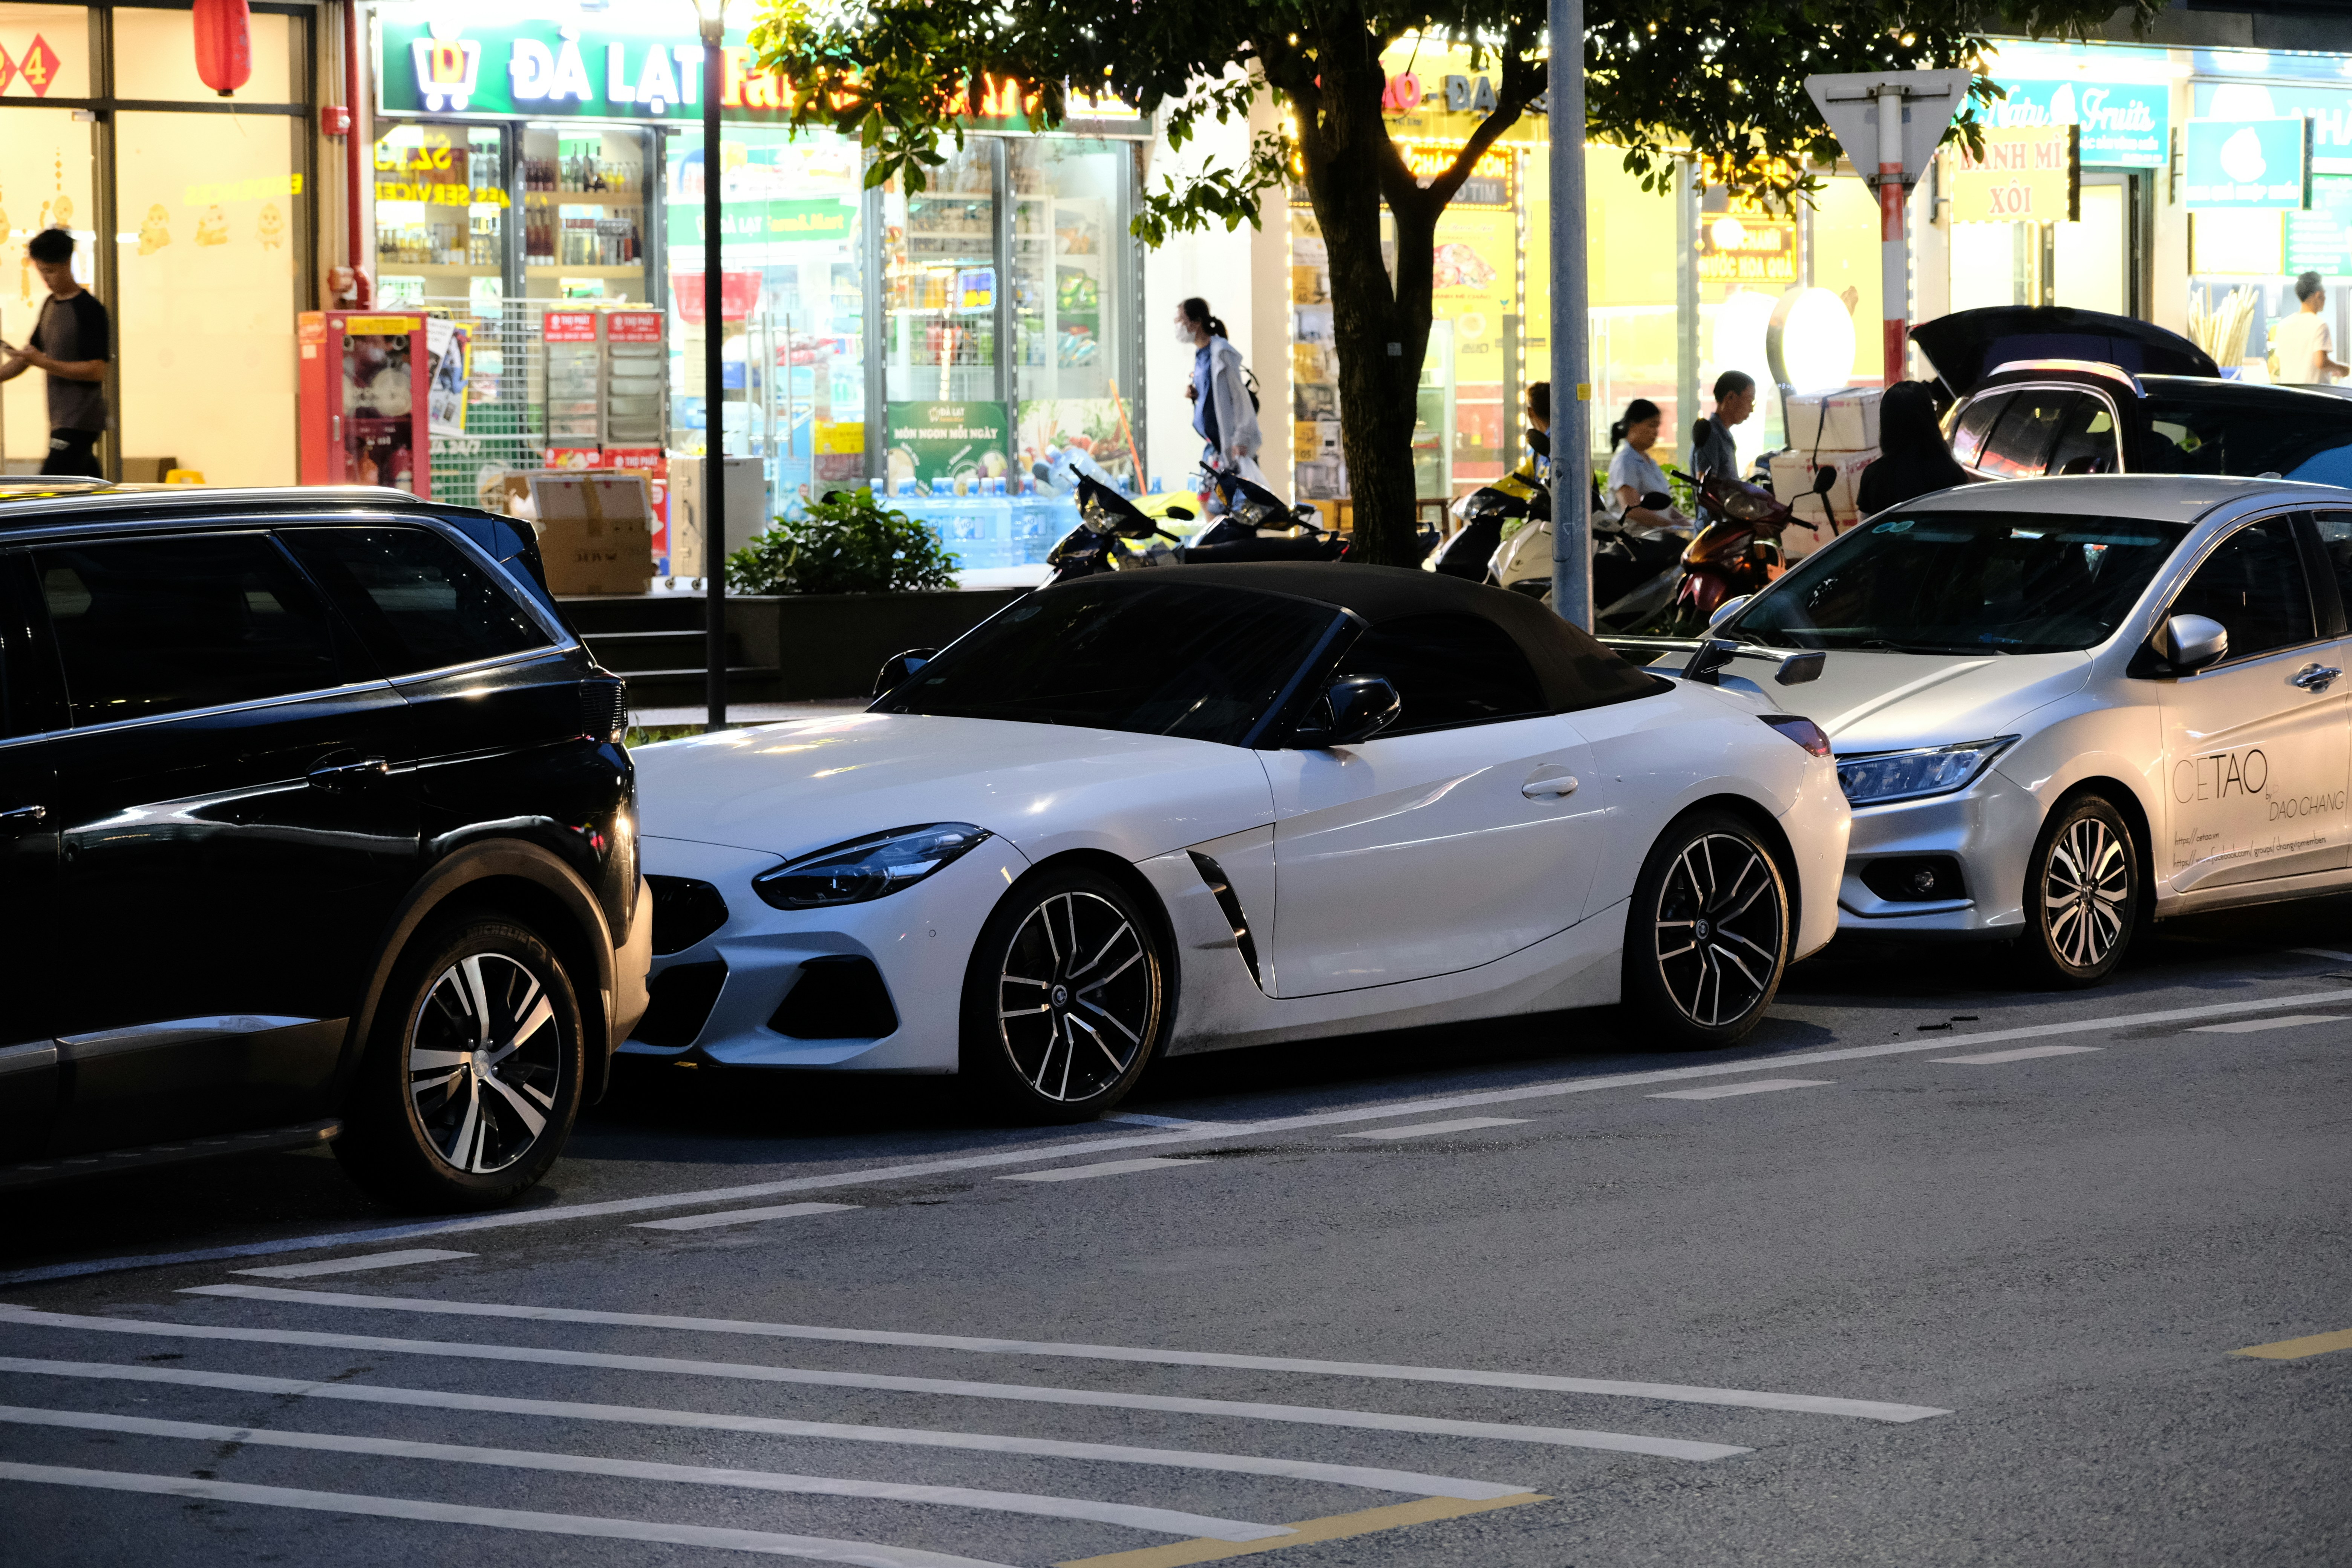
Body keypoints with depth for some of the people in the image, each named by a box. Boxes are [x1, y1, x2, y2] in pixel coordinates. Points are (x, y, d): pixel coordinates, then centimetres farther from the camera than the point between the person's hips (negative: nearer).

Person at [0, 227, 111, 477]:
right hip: (60, 418, 8)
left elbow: (96, 371, -18)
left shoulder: (89, 309, -12)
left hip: (80, 422, -8)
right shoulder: (50, 305, 14)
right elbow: (29, 354, 22)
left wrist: (43, 363, -23)